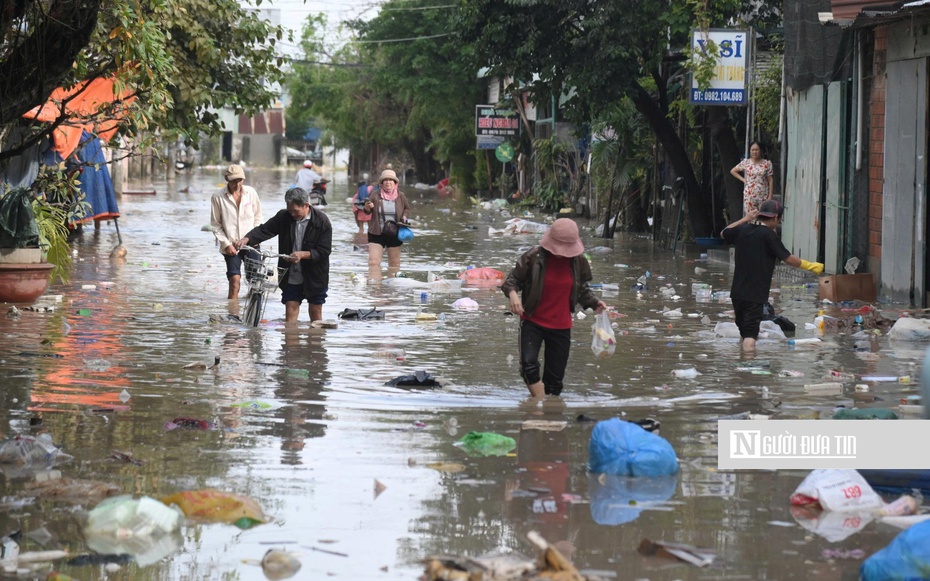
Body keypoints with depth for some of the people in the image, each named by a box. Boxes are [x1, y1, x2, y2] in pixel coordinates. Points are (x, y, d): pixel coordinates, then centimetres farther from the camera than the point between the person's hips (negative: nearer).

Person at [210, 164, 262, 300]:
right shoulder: (218, 197, -5)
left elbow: (258, 216, 11)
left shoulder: (251, 192, 1)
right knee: (235, 280, -12)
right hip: (231, 246, -2)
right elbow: (215, 225, 0)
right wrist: (226, 244, -8)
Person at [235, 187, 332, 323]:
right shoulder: (283, 217, -2)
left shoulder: (322, 221, -12)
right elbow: (264, 230, -6)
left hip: (314, 276, -2)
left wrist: (302, 254, -28)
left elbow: (324, 251, -14)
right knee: (290, 311, 0)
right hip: (291, 276, 2)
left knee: (316, 312, 8)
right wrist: (247, 239, -26)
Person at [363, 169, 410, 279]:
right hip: (376, 233, -1)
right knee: (374, 261, -10)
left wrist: (404, 216, -4)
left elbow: (407, 208, 16)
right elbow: (367, 211, 2)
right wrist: (367, 207, -21)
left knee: (394, 262, 13)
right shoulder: (375, 195, -5)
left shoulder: (400, 196, -1)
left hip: (394, 234, 2)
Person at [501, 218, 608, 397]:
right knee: (529, 364, -25)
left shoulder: (578, 261, -2)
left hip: (561, 326, 3)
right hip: (533, 322, -3)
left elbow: (582, 289, 15)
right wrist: (512, 293, -26)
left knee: (555, 377, 7)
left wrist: (595, 302, -4)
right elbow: (513, 279, -3)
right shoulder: (534, 257, -13)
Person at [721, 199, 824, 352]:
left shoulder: (742, 229, 6)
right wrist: (811, 266, 2)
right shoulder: (769, 235, -12)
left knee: (743, 332, 20)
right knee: (750, 335, -11)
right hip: (755, 294, -7)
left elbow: (723, 233, 28)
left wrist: (745, 219, 31)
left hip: (737, 292, 7)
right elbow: (788, 259, -10)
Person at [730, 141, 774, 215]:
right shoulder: (745, 163, 2)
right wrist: (743, 179, 3)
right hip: (750, 195, 0)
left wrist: (770, 196, -4)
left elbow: (770, 181, 0)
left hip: (763, 195, 0)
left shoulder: (767, 164, 0)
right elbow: (733, 171, 12)